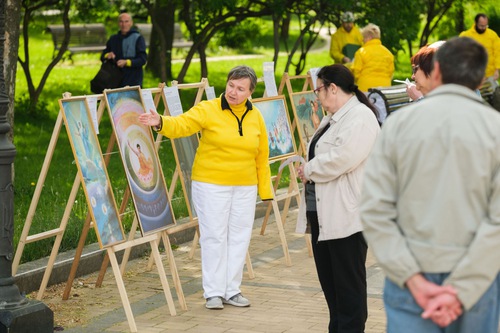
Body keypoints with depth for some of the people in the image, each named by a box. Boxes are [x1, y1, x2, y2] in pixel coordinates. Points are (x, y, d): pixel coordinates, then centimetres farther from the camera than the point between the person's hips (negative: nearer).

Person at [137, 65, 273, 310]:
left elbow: (262, 157, 10)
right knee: (214, 237, -1)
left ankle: (232, 290, 20)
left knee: (239, 237, 9)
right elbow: (181, 125, -21)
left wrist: (265, 190, 9)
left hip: (245, 188, 4)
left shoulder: (255, 117, 5)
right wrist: (161, 123, -42)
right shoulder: (208, 110, -7)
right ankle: (213, 292, 9)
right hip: (211, 184, -4)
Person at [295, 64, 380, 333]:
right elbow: (320, 154, 19)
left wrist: (308, 170, -11)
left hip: (346, 215, -10)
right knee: (328, 279, 14)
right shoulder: (332, 118, 19)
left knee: (348, 282, -2)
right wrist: (308, 171, -2)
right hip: (322, 212, 10)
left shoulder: (360, 117, -14)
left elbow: (340, 158, -25)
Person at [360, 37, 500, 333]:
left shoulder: (398, 123, 0)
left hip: (409, 276, 1)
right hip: (476, 279, -1)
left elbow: (375, 210, -6)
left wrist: (414, 280, -9)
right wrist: (460, 292, -13)